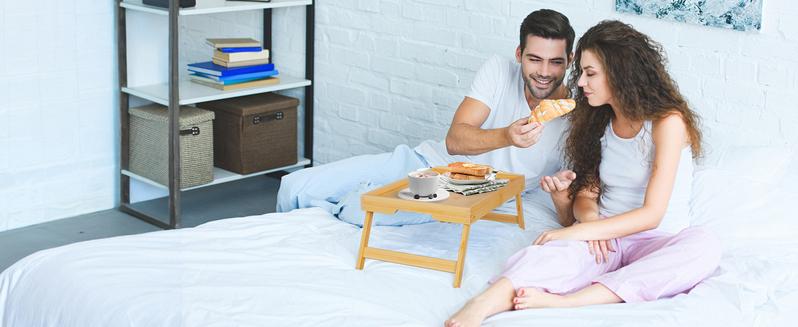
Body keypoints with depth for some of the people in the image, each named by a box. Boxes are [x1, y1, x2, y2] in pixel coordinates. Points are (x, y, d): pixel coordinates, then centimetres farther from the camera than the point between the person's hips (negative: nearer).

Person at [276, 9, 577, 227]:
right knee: (296, 186, -5)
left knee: (360, 208, -33)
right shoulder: (498, 71, -4)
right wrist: (506, 136, -33)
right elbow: (455, 140, -13)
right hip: (425, 160, 4)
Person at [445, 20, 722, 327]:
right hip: (605, 237, 3)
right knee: (564, 251, -33)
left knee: (705, 246, -37)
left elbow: (651, 214, -16)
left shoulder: (667, 122, -9)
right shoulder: (599, 120, 10)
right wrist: (587, 216, -14)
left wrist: (575, 232, -24)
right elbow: (585, 192, 12)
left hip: (657, 242, -3)